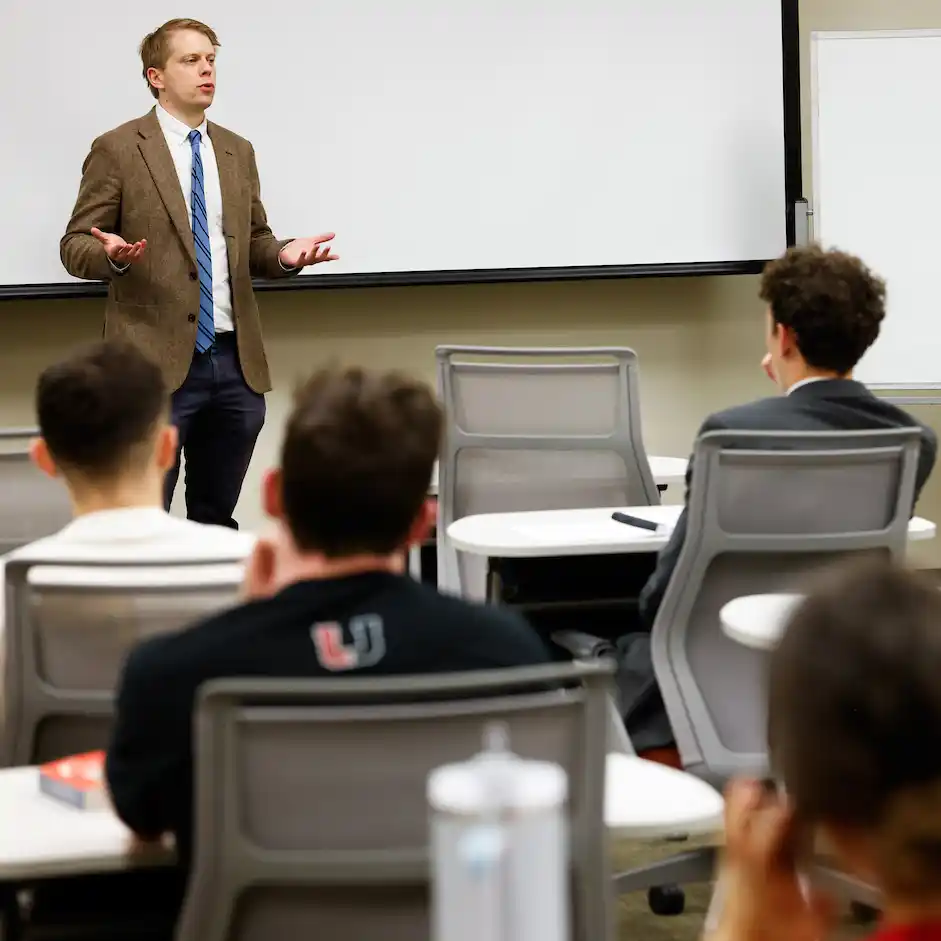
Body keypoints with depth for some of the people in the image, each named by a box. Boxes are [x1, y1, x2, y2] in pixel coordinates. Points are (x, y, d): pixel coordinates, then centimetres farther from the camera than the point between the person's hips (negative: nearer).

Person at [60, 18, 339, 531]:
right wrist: (113, 255, -24)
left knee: (216, 519, 13)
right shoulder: (118, 149, -2)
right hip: (156, 359, -5)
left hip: (235, 360, 6)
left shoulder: (238, 152, 15)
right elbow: (76, 245, -1)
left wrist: (285, 254, -3)